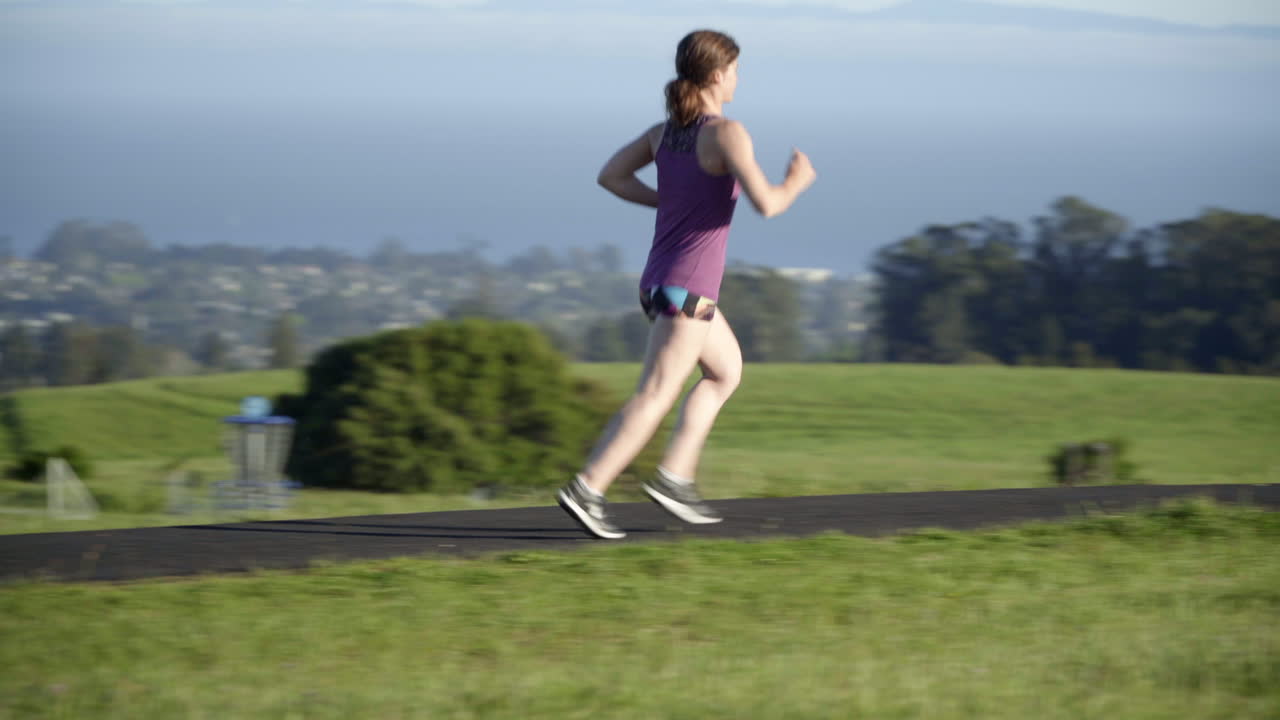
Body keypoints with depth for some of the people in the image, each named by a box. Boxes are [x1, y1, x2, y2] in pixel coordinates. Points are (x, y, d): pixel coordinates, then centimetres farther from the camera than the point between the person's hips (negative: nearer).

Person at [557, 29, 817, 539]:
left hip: (661, 281, 9)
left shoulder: (666, 131, 7)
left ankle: (673, 477, 15)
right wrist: (796, 182, -3)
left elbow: (610, 176, 12)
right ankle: (586, 491, -14)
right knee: (654, 398, -7)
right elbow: (766, 204, -24)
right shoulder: (727, 133, -17)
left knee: (727, 371, 22)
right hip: (689, 286, -9)